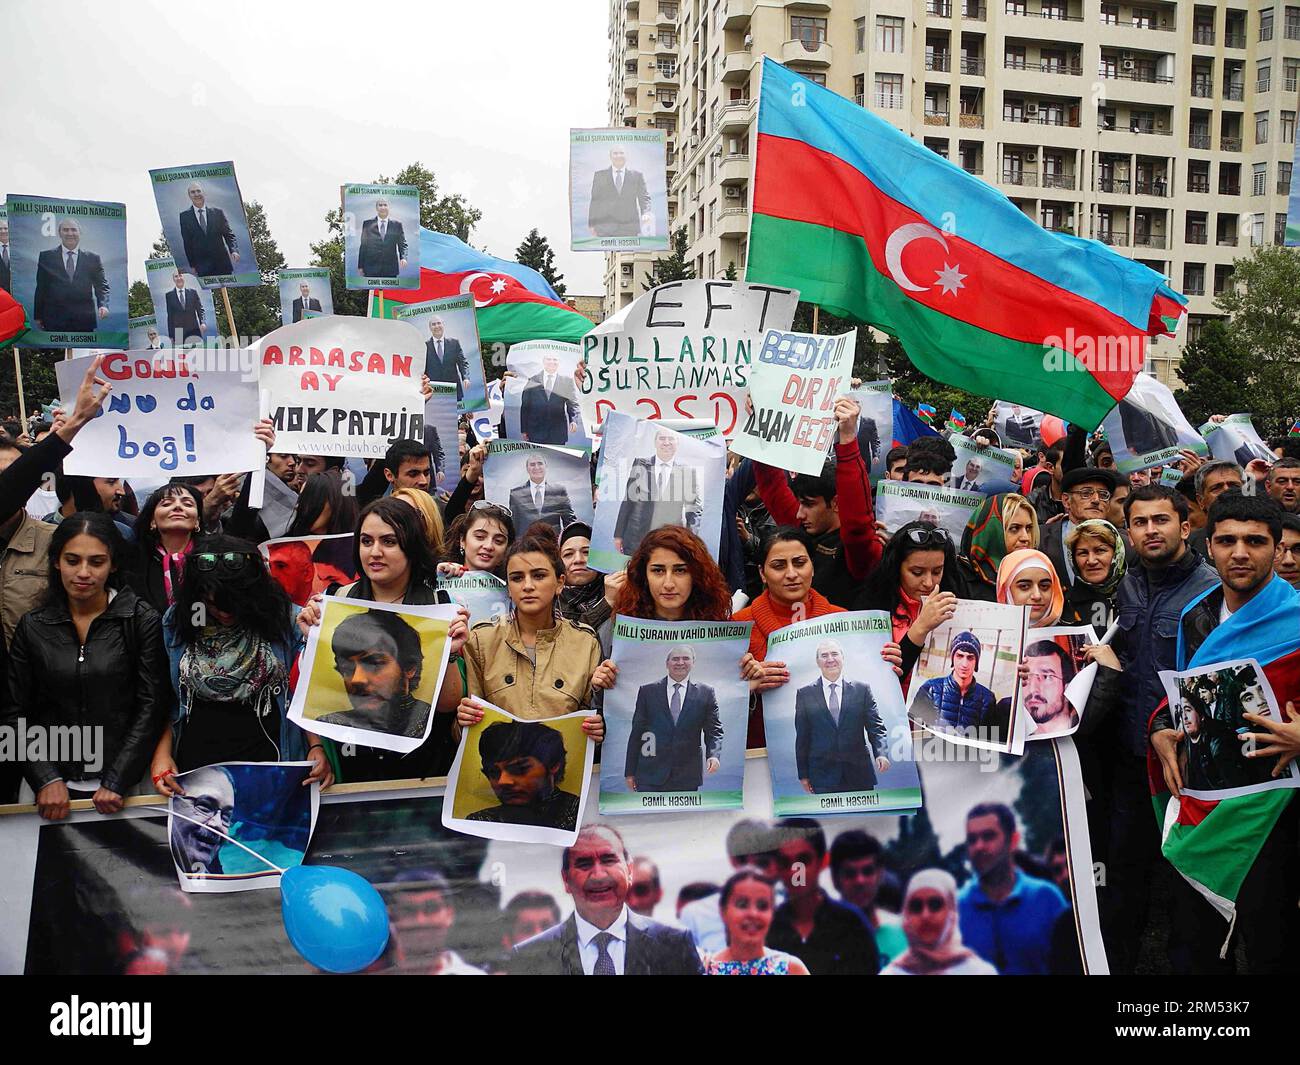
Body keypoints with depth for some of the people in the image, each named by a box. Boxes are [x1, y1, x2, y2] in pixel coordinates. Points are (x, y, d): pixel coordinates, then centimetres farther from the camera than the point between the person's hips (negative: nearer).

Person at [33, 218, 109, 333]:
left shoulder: (93, 259, 8)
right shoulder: (46, 257, 8)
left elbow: (102, 286, 6)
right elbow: (41, 289, 8)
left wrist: (103, 305, -13)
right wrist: (38, 316, 3)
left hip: (84, 322, 0)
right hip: (54, 321, 0)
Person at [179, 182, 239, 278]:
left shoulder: (218, 212, 8)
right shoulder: (184, 216, 5)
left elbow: (229, 234, 6)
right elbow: (187, 242, 6)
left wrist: (234, 250, -13)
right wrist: (192, 265, 1)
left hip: (222, 263, 1)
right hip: (202, 266, -1)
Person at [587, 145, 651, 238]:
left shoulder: (637, 175, 11)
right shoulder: (599, 175, 11)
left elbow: (644, 197, 6)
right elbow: (594, 201, 10)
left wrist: (646, 213, -15)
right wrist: (592, 224, 3)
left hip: (629, 229, 0)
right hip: (604, 229, 0)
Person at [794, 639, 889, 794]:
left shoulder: (861, 690, 6)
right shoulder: (805, 694, 5)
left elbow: (876, 727, 4)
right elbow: (802, 737, 6)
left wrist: (881, 753, -14)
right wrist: (803, 774, 3)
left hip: (859, 775, 1)